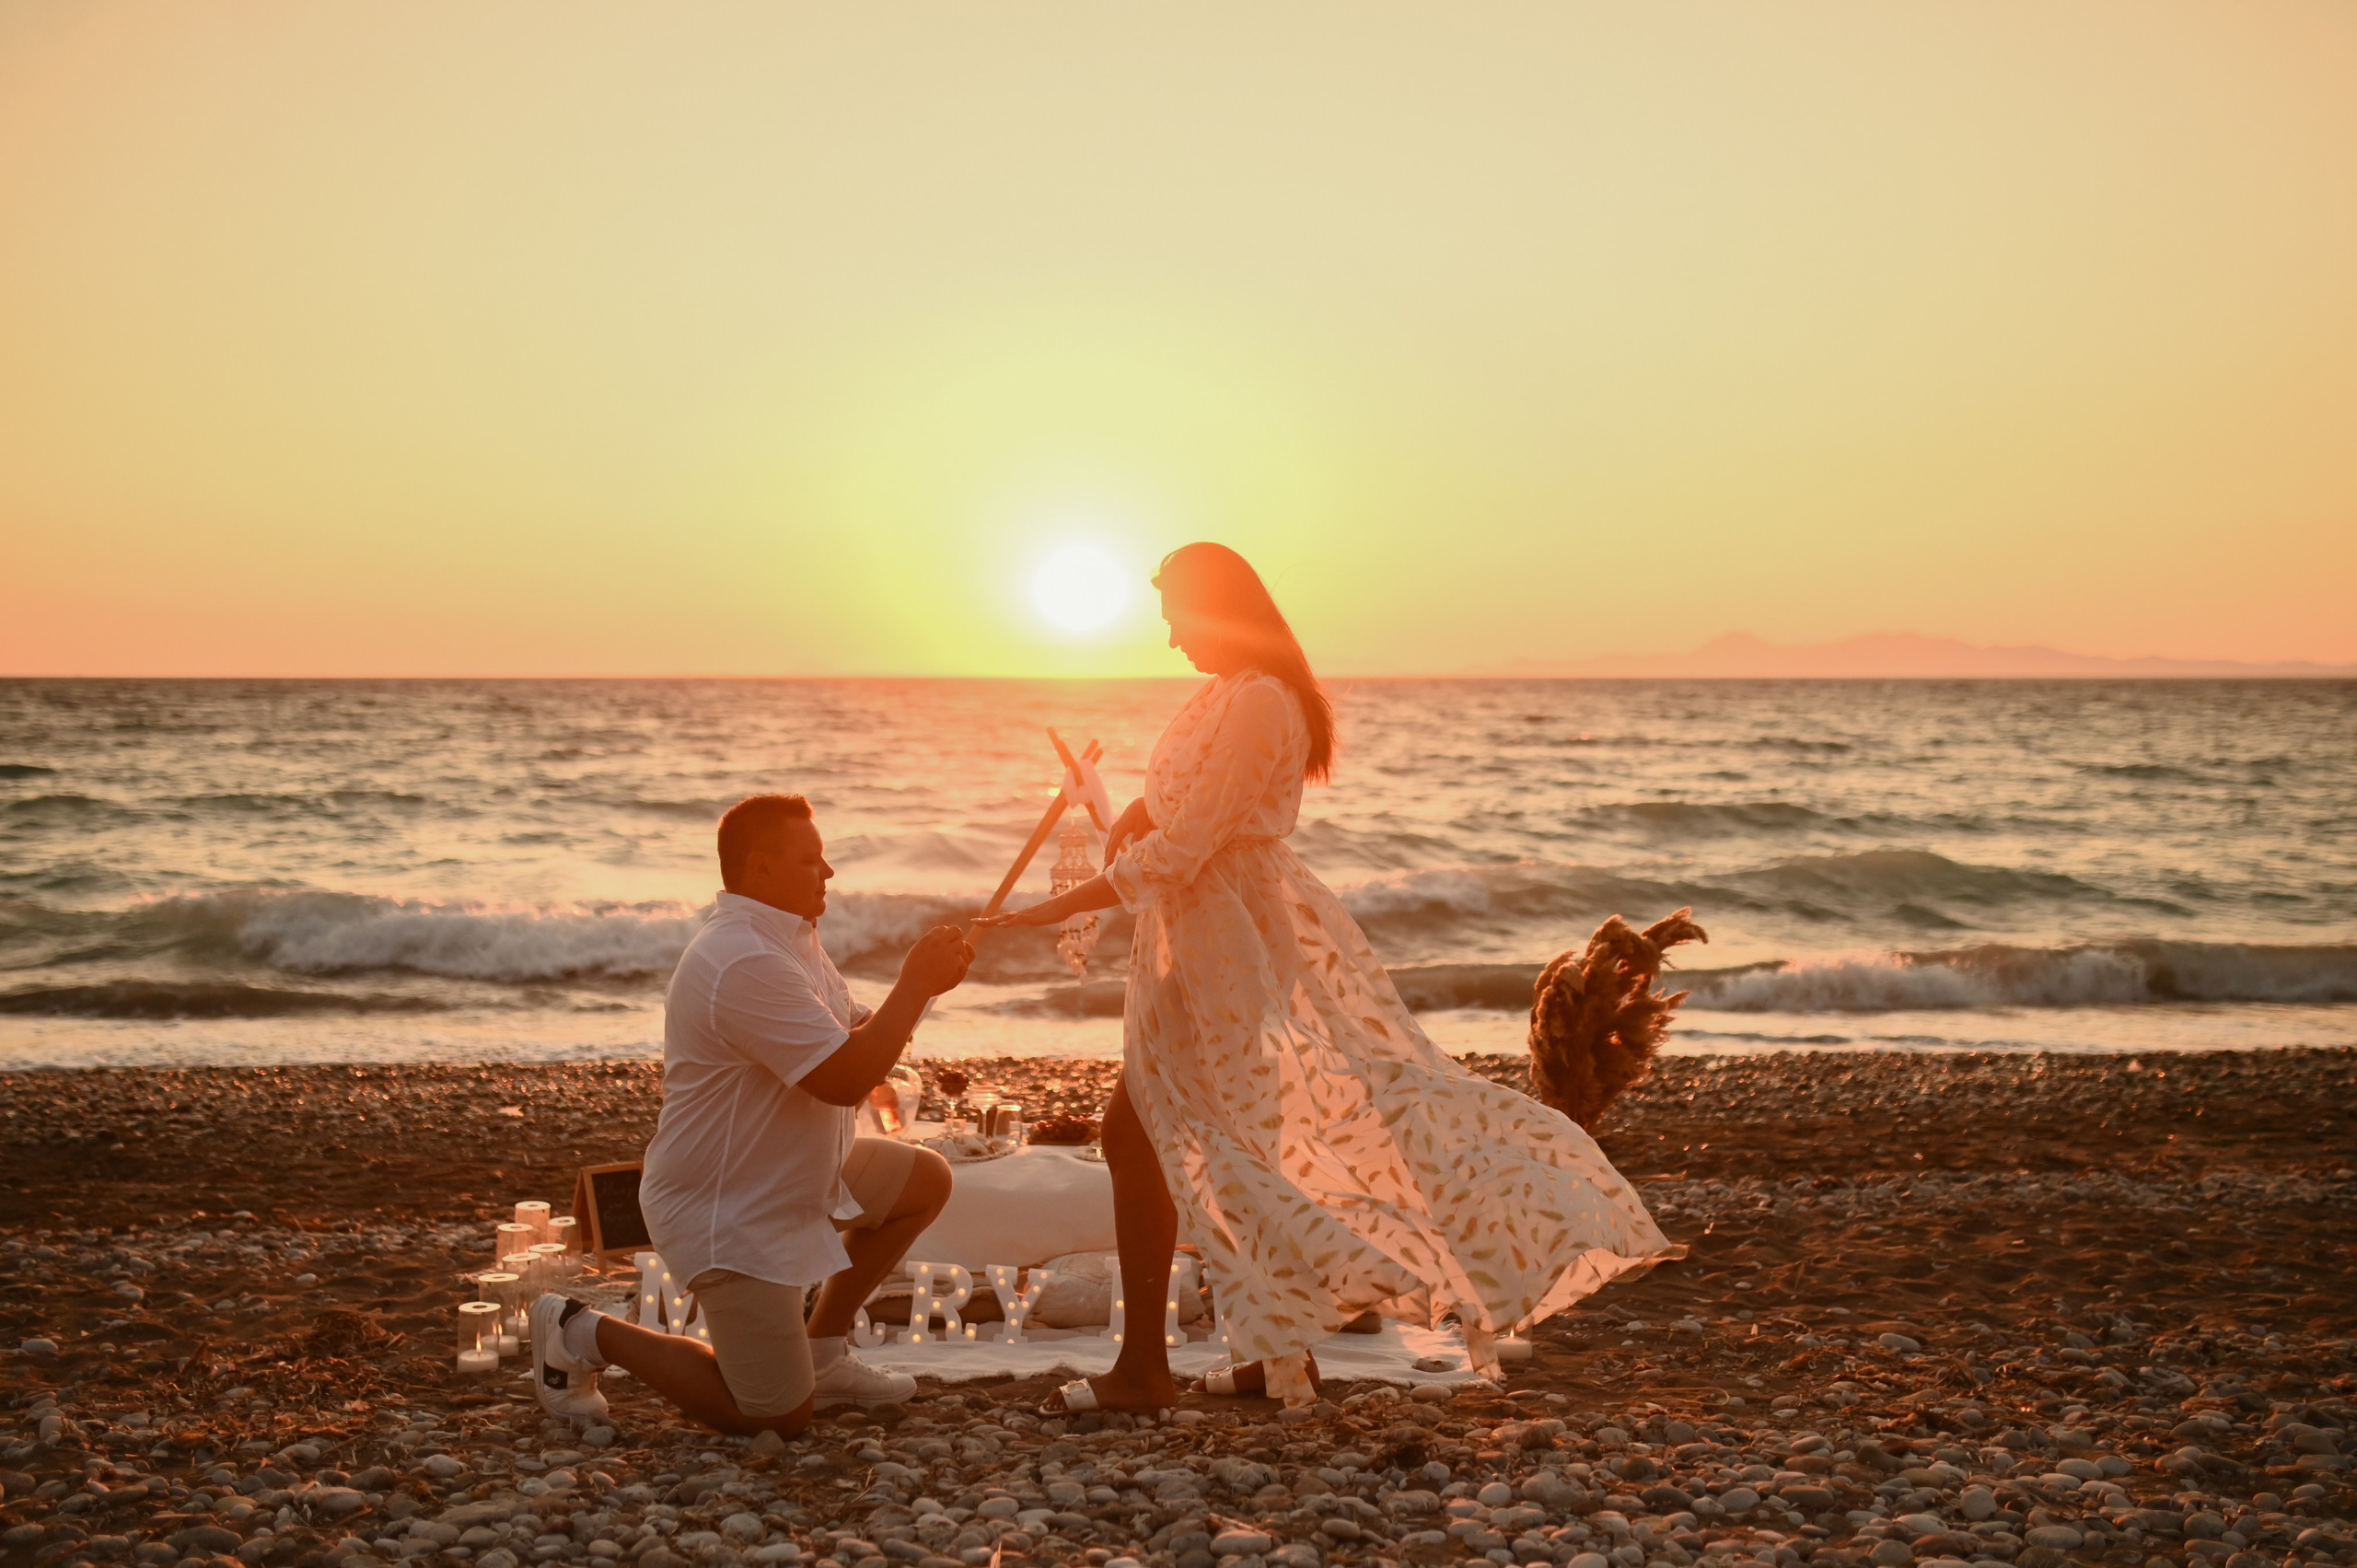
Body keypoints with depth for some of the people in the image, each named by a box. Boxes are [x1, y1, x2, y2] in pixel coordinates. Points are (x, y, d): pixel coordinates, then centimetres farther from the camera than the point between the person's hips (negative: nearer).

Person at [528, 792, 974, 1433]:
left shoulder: (790, 940, 7)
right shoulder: (746, 965, -29)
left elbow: (859, 1035, 11)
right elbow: (846, 1079, -31)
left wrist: (922, 982, -9)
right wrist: (915, 984, -23)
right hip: (724, 1209, -10)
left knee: (925, 1181, 16)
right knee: (781, 1416, -4)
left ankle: (821, 1352, 21)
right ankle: (585, 1335, 7)